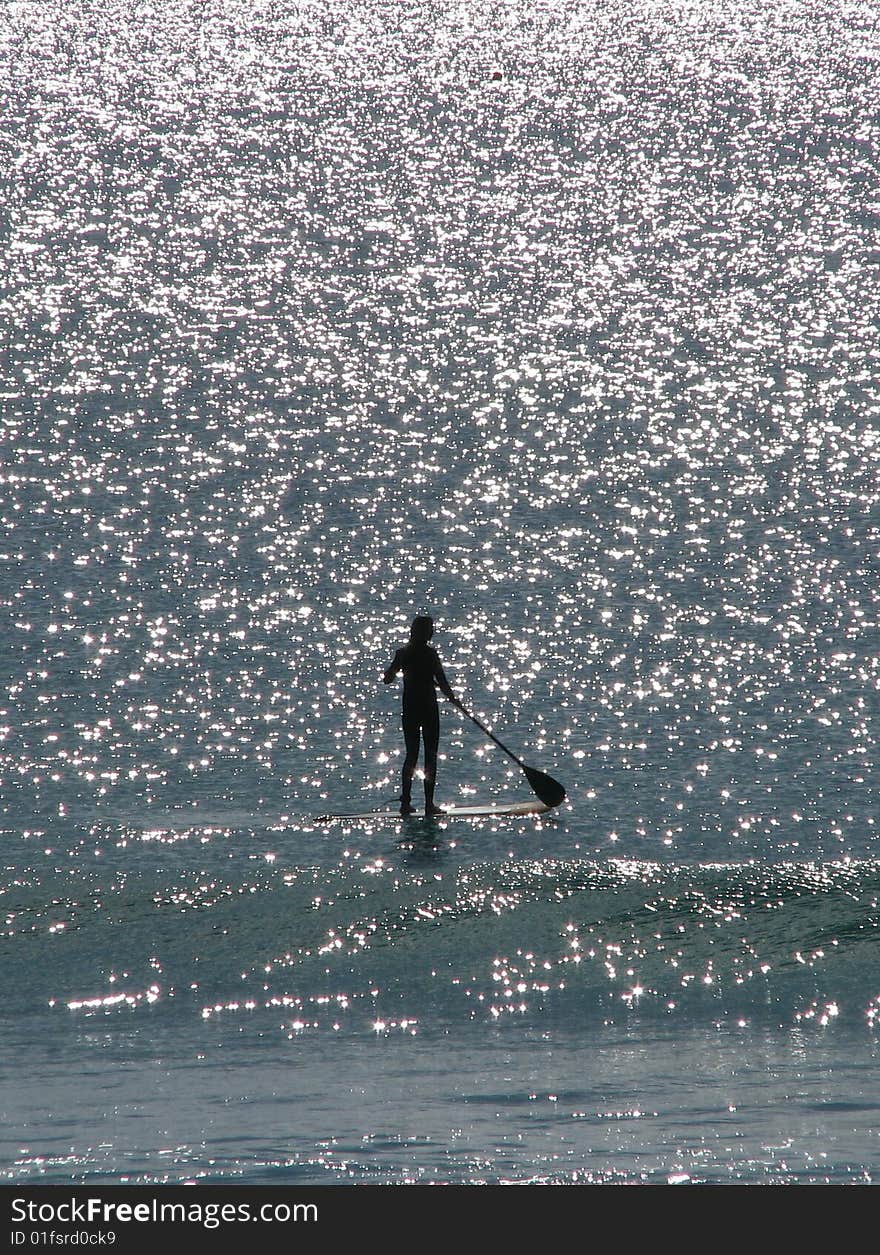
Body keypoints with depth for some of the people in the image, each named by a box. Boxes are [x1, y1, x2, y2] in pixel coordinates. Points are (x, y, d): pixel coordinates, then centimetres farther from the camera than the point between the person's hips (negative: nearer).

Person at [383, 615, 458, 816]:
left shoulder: (403, 653, 1)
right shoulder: (429, 654, -12)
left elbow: (387, 679, 7)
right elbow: (442, 682, -15)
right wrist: (453, 698, -1)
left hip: (409, 708, 5)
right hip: (428, 708, -5)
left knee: (411, 755, 13)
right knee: (430, 756, 2)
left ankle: (405, 801, 8)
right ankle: (429, 803, -1)